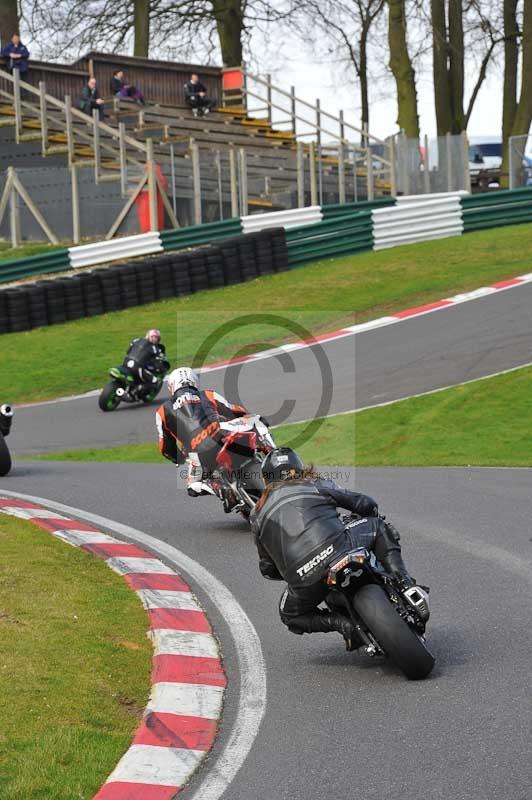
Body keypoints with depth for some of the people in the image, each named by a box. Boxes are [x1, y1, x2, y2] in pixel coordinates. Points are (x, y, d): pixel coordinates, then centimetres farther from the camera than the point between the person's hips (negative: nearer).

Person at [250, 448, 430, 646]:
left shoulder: (258, 517, 22)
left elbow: (268, 569, 23)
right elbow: (366, 504, 24)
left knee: (291, 616, 32)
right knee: (379, 526, 27)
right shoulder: (317, 486, 20)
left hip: (305, 582, 1)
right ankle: (405, 584, 8)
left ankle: (339, 622, 4)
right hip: (339, 551, -1)